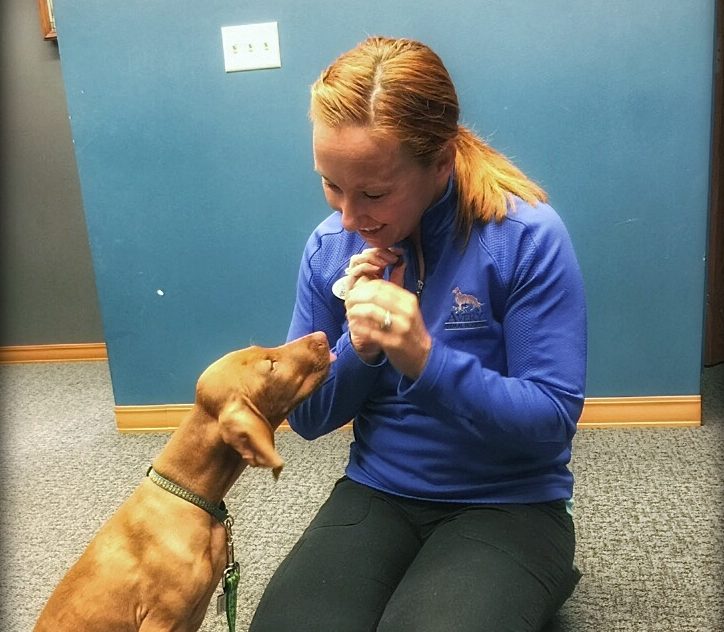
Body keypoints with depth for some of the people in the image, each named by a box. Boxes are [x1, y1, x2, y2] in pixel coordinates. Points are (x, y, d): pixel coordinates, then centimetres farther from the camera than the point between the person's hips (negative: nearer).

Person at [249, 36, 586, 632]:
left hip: (507, 505, -3)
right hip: (376, 494, 4)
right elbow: (307, 417, 2)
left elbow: (553, 420, -15)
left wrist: (425, 359, -29)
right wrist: (357, 349, -18)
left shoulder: (527, 237, -16)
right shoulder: (330, 246, -3)